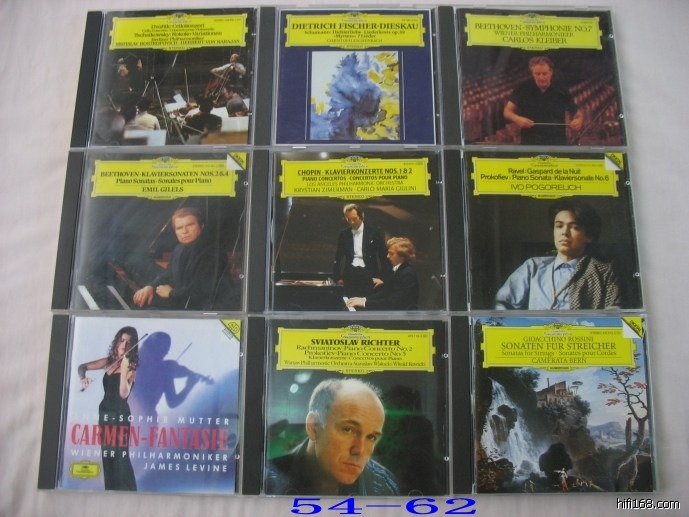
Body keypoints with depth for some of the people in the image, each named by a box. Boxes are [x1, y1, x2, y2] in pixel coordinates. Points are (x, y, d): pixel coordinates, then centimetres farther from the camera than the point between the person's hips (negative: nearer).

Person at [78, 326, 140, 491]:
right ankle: (111, 489, 21)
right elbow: (82, 366, 13)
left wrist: (124, 370, -33)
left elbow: (123, 394, -22)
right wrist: (83, 377, -8)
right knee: (107, 455, 11)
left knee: (120, 456, -10)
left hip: (120, 414, -6)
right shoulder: (109, 361, 6)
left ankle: (127, 492, -3)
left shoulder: (131, 368, -9)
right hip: (105, 412, 6)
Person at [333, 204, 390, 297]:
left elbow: (384, 256, 2)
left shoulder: (374, 233, 2)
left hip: (369, 276, -2)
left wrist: (383, 278, -2)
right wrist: (338, 277, 9)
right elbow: (338, 257, 15)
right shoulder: (344, 234, 9)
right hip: (350, 276, 2)